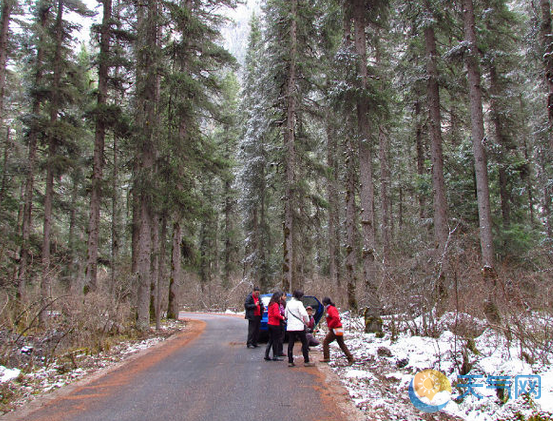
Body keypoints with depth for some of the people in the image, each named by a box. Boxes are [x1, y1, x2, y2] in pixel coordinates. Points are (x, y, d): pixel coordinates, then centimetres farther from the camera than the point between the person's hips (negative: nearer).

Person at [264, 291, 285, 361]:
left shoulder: (270, 304, 12)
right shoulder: (276, 304, -15)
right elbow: (276, 314, -23)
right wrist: (282, 317, -7)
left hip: (269, 323, 9)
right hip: (275, 324, -9)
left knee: (270, 340, 14)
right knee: (275, 340, 0)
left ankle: (266, 355, 14)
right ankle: (275, 356, 6)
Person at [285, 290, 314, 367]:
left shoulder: (288, 303, 10)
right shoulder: (299, 303, -10)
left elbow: (286, 315, 18)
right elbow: (304, 313, -21)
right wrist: (307, 321, -6)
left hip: (290, 327, 6)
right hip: (299, 326, -6)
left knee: (290, 344, 8)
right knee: (304, 343, 4)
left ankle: (290, 361, 8)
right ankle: (306, 361, 4)